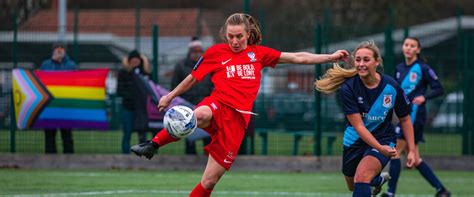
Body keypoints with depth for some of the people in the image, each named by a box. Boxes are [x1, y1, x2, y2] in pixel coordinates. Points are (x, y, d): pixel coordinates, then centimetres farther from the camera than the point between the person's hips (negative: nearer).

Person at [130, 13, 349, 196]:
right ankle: (152, 145, -33)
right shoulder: (215, 52, 8)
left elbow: (298, 58, 17)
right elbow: (193, 77, 21)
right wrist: (170, 96, 27)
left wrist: (330, 57, 13)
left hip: (237, 120, 2)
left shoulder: (259, 53, 13)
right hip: (218, 105, -2)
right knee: (200, 115, -43)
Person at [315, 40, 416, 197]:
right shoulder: (348, 88, -21)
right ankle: (378, 180, 56)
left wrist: (411, 150, -5)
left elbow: (405, 119, -1)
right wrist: (380, 148, -34)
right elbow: (358, 126, -23)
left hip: (383, 140, -2)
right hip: (355, 141, 2)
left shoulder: (391, 87, -16)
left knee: (362, 176, -30)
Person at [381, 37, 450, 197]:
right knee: (414, 159, 8)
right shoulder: (400, 68, 12)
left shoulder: (422, 68, -8)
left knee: (395, 152, -11)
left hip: (415, 114, -8)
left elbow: (439, 89, -9)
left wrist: (424, 97, -24)